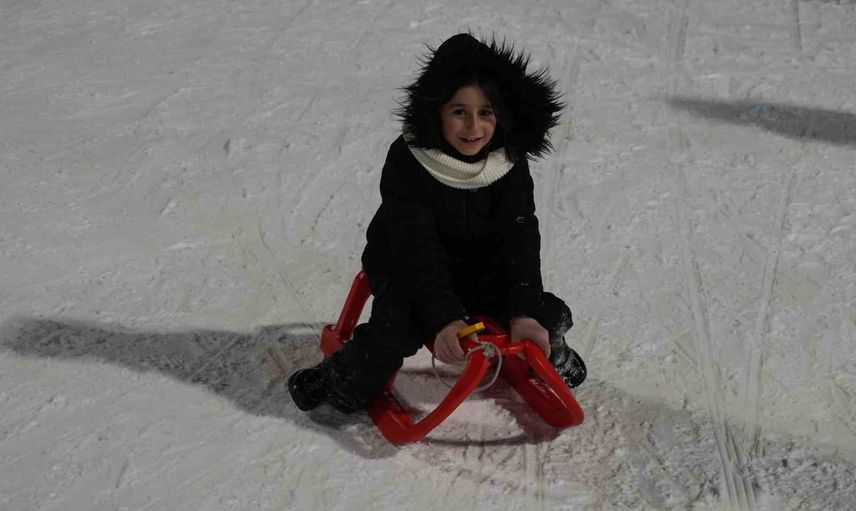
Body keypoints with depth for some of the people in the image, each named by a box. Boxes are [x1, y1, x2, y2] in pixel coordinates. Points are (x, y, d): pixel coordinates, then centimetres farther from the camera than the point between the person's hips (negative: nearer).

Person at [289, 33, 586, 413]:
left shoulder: (510, 164, -14)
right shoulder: (407, 162, -25)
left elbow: (520, 241, -20)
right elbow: (416, 250, -30)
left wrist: (524, 313, -34)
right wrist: (444, 319, -42)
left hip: (482, 269, 3)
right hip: (406, 268, -3)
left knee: (548, 317, -14)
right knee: (398, 328, -32)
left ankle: (547, 353, 24)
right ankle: (342, 380, -2)